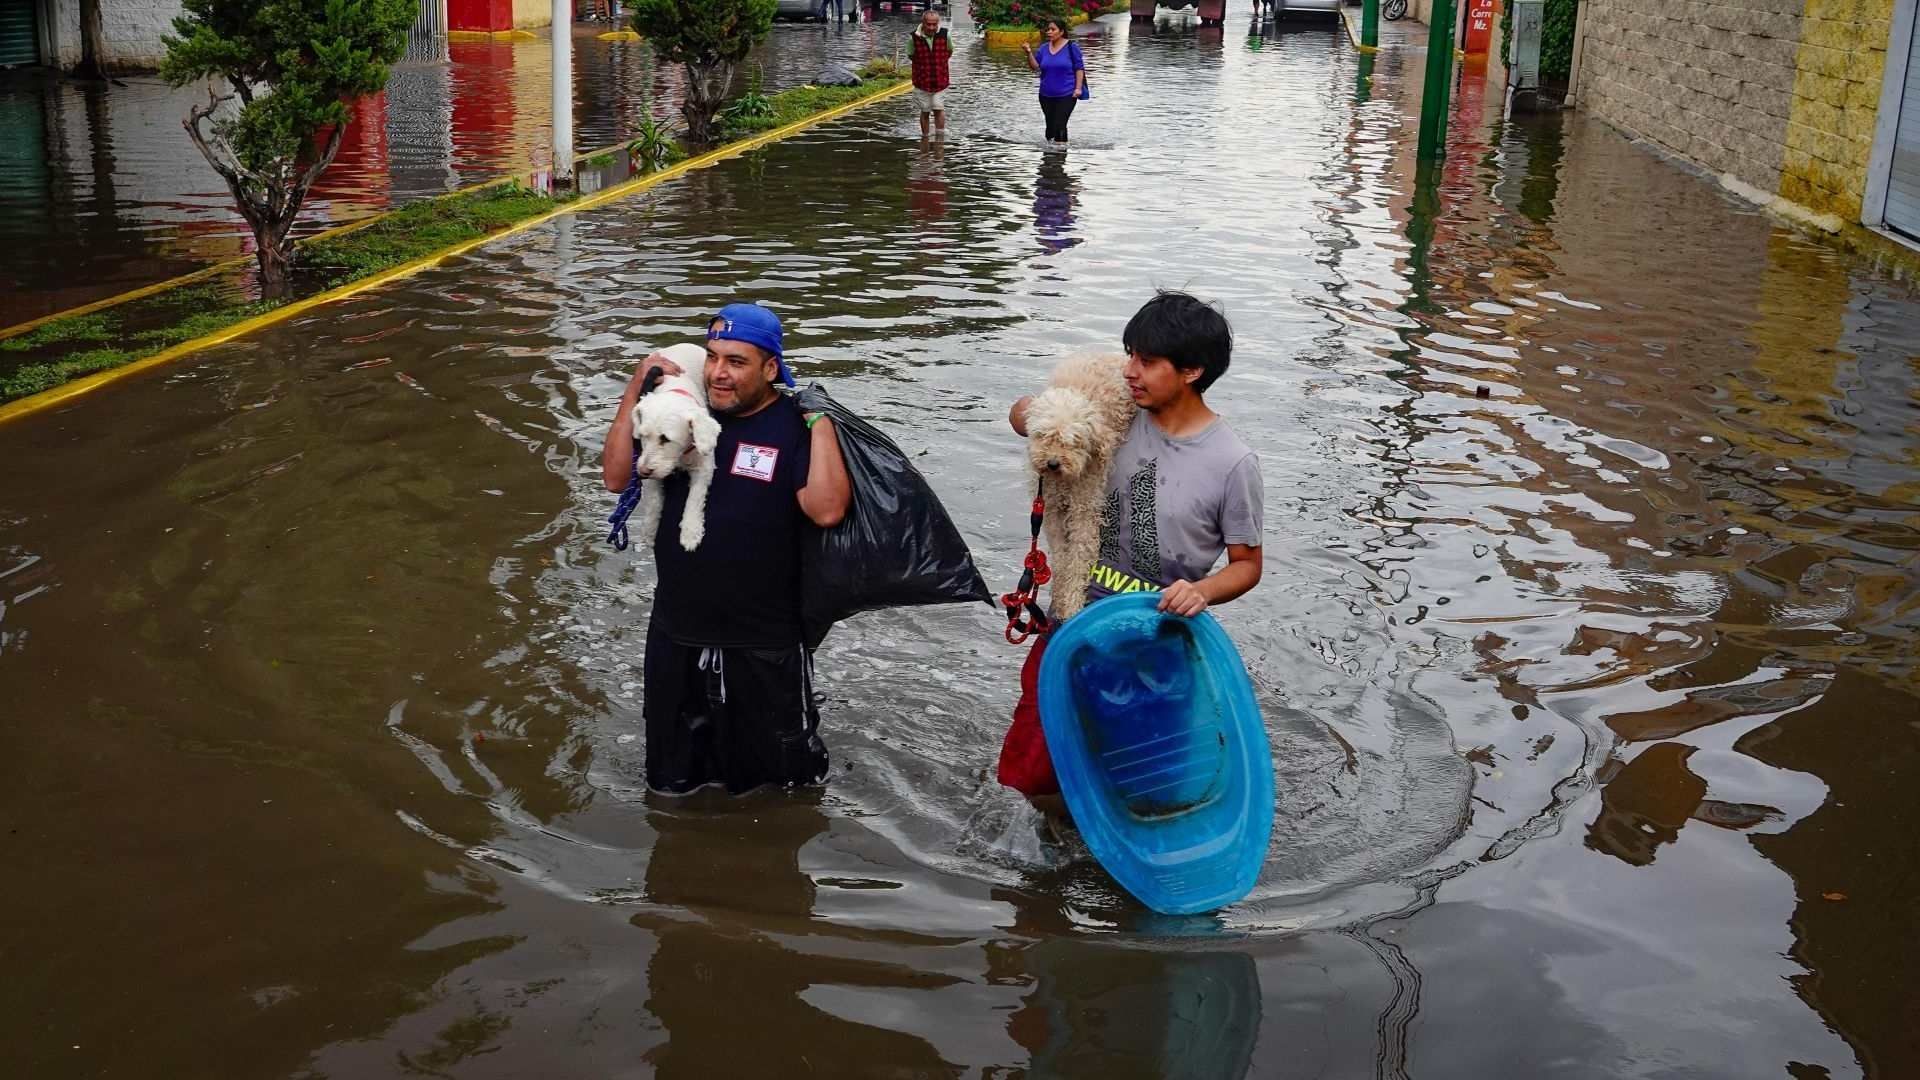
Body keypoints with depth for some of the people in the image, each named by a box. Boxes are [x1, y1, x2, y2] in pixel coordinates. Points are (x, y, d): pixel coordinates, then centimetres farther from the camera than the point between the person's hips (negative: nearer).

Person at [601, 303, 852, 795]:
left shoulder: (794, 427, -15)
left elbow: (827, 509, -29)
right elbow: (616, 477, -2)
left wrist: (820, 421, -26)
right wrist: (634, 393, -9)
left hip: (764, 644, -4)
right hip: (676, 634, 4)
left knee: (784, 777, 16)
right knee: (672, 781, 23)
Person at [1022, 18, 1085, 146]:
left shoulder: (1071, 47, -4)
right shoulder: (1044, 48, 8)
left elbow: (1079, 68, -3)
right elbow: (1035, 66, 1)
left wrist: (1078, 88, -10)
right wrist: (1029, 53, -14)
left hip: (1066, 95, -5)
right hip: (1046, 95, 5)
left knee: (1059, 125, -13)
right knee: (1050, 125, 10)